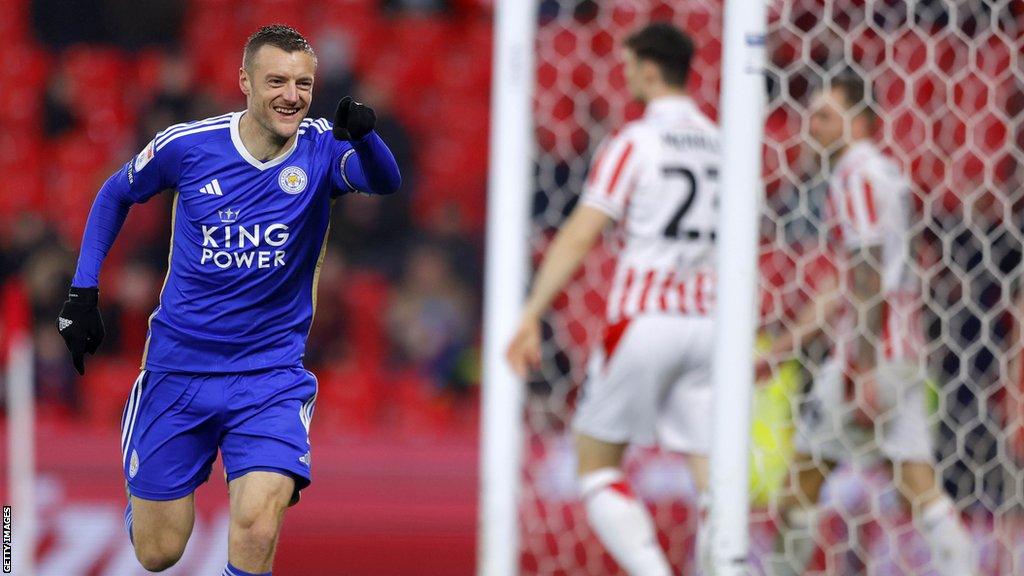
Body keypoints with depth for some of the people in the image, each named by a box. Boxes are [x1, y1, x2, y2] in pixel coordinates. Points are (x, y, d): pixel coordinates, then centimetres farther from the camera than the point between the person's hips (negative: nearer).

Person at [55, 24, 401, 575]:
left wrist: (362, 135, -52)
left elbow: (383, 180, -30)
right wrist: (82, 292, 3)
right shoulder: (186, 146, -8)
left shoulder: (323, 148, -9)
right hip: (178, 365, 1)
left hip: (271, 375, -1)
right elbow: (115, 195, 10)